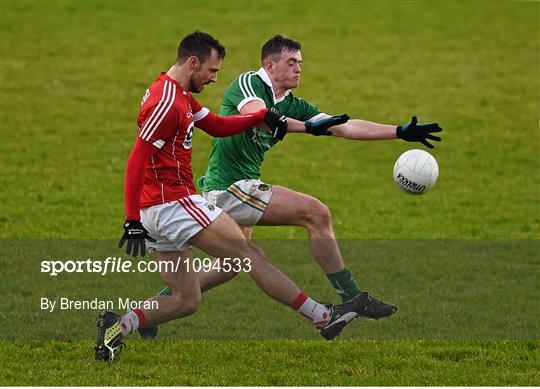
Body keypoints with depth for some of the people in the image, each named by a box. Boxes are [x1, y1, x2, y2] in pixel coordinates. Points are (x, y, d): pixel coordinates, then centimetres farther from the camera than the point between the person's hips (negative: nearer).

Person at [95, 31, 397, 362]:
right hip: (173, 202, -11)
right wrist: (133, 221, -26)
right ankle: (325, 317, -1)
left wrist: (263, 116, 13)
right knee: (251, 255, -5)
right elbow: (136, 161, -22)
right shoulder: (166, 102, -17)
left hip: (159, 210, 11)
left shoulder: (180, 96, 15)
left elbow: (217, 126, 26)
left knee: (186, 300, 10)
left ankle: (118, 325, 0)